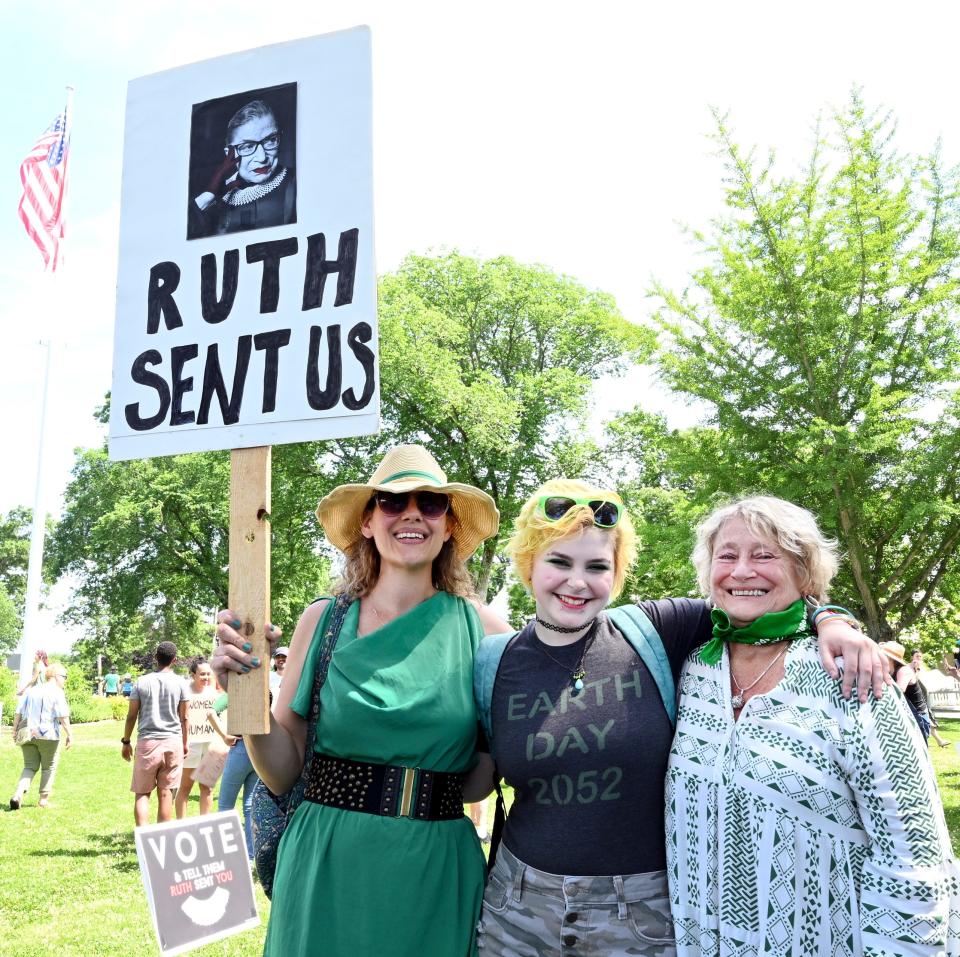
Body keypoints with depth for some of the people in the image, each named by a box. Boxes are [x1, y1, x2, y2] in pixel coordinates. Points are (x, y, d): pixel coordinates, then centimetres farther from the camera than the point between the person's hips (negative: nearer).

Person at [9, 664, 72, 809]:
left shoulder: (31, 690, 12)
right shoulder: (57, 692, -8)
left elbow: (18, 712, 12)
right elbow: (63, 716, -14)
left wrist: (15, 730, 20)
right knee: (49, 768, 10)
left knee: (30, 767, 11)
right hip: (48, 735, -5)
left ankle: (18, 794, -9)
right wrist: (69, 734, -10)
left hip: (28, 734, 5)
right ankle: (44, 799, 13)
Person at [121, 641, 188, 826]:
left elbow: (131, 716, 2)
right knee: (166, 793, 6)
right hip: (172, 742, 0)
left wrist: (125, 742, 13)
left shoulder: (142, 682, 1)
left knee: (142, 793, 6)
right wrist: (185, 742, 15)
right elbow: (183, 718, 4)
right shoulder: (179, 683, 0)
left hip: (147, 742, 0)